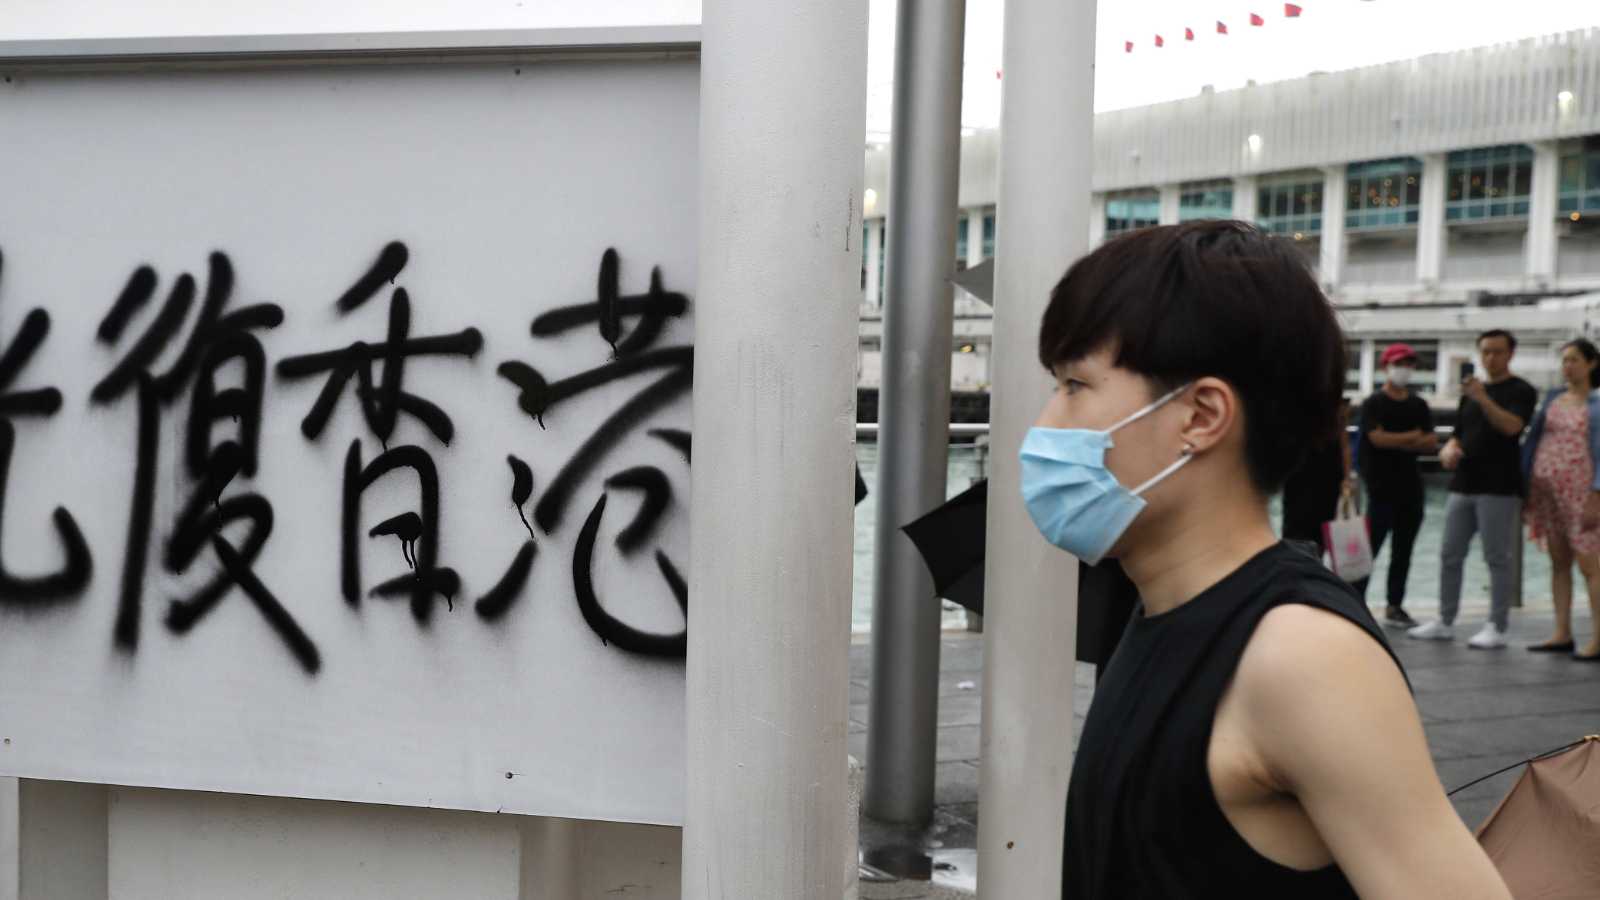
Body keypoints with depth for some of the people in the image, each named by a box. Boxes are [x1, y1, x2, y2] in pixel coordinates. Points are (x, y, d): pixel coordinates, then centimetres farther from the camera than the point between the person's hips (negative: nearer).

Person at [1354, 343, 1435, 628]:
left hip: (1411, 486, 6)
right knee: (1370, 547, -7)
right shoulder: (1374, 403, -2)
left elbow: (1431, 443, 6)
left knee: (1403, 550, 8)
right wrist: (1412, 437, -4)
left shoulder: (1419, 405, 14)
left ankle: (1394, 606, 15)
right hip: (1382, 487, -6)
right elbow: (1378, 438, -15)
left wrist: (1397, 442, -9)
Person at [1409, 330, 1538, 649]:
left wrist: (1484, 399, -31)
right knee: (1450, 555, 8)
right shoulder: (1471, 391, 18)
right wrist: (1449, 450, 0)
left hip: (1499, 489, -7)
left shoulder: (1521, 391, -1)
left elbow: (1511, 426, -18)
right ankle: (1445, 622, 16)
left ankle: (1497, 627, 3)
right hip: (1463, 485, 7)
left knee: (1498, 558, -3)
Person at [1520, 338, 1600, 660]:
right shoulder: (1553, 398, 13)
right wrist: (1524, 485, 8)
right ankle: (1562, 635, 14)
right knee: (1558, 563, 9)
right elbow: (1533, 439, 13)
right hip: (1546, 489, 6)